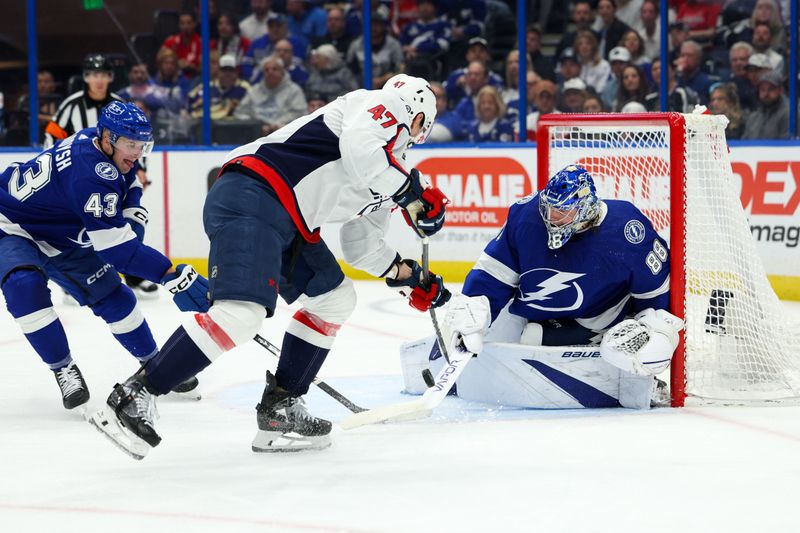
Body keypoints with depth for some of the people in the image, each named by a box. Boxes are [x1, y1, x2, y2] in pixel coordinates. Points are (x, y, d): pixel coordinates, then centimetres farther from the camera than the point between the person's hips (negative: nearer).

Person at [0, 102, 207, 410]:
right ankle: (63, 369, -20)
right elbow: (115, 246, -41)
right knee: (25, 287, -35)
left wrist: (132, 216, -6)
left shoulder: (100, 144, -11)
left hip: (61, 238, 9)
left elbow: (128, 181, 14)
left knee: (112, 295, 6)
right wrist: (173, 277, -45)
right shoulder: (91, 173, -39)